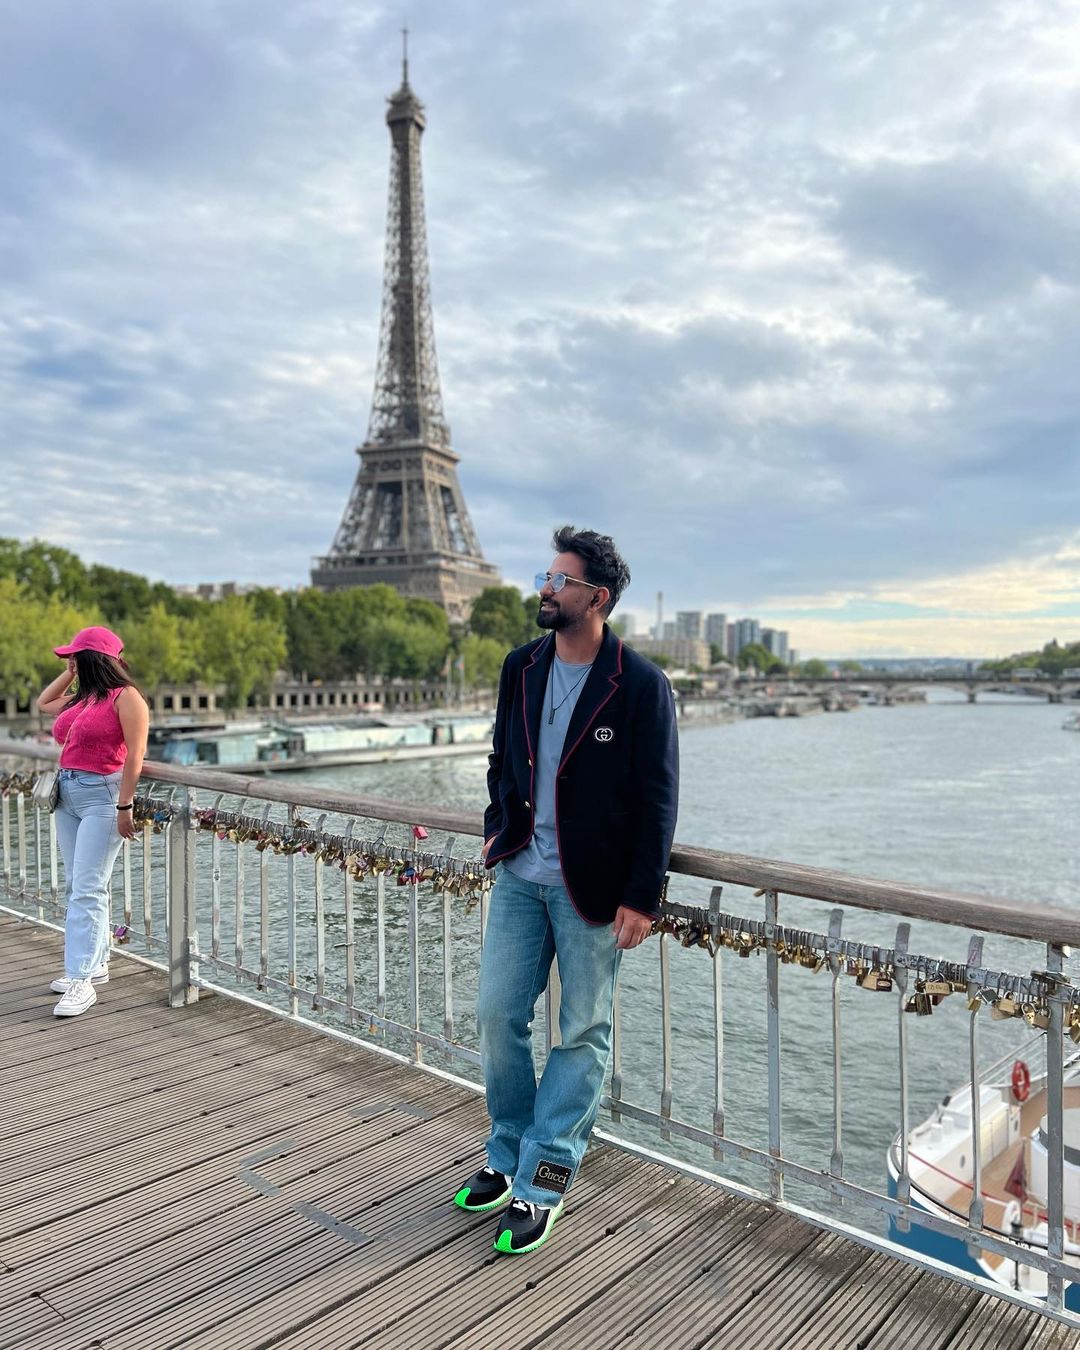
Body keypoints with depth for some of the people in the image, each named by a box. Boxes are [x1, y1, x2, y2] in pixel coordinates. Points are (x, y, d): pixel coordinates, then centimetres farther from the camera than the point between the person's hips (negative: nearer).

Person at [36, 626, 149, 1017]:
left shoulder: (125, 697, -10)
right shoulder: (80, 698, 13)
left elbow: (135, 754, -15)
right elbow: (43, 702, 34)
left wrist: (125, 806, -19)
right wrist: (69, 674, 20)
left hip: (102, 795, -8)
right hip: (68, 794, 9)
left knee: (87, 890, -10)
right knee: (77, 886, 13)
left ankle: (81, 981, -7)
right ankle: (95, 964, 23)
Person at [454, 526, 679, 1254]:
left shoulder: (641, 685, -14)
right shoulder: (521, 667, 3)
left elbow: (658, 799, -12)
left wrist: (643, 897, -14)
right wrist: (497, 828, 9)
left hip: (593, 887, -5)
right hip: (520, 873, 6)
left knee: (584, 1034, 8)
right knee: (498, 1014, 10)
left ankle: (541, 1182, 23)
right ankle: (510, 1154, 32)